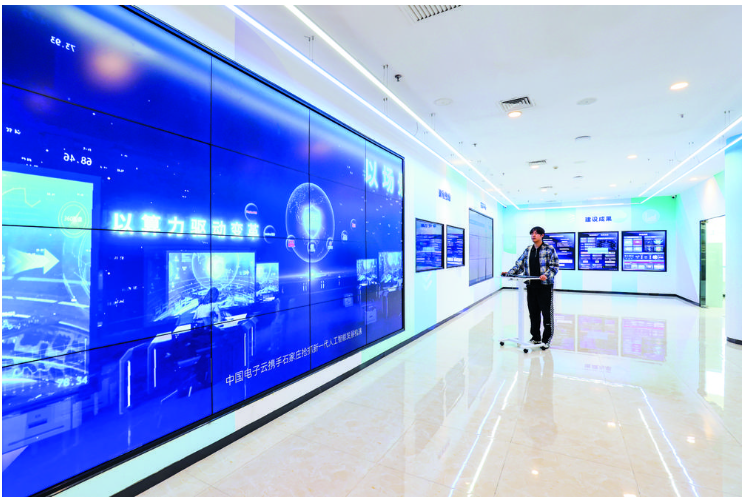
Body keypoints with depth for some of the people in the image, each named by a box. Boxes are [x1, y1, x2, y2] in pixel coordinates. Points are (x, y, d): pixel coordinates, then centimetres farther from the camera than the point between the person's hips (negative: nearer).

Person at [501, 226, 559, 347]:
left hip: (545, 285, -4)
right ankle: (535, 337, 24)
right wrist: (509, 273, -4)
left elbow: (555, 267, -7)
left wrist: (547, 275, -24)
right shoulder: (528, 250, 11)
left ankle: (547, 339, 15)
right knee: (533, 312, 11)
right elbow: (519, 264, 9)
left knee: (547, 312, 3)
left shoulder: (549, 249, -2)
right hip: (531, 286, 4)